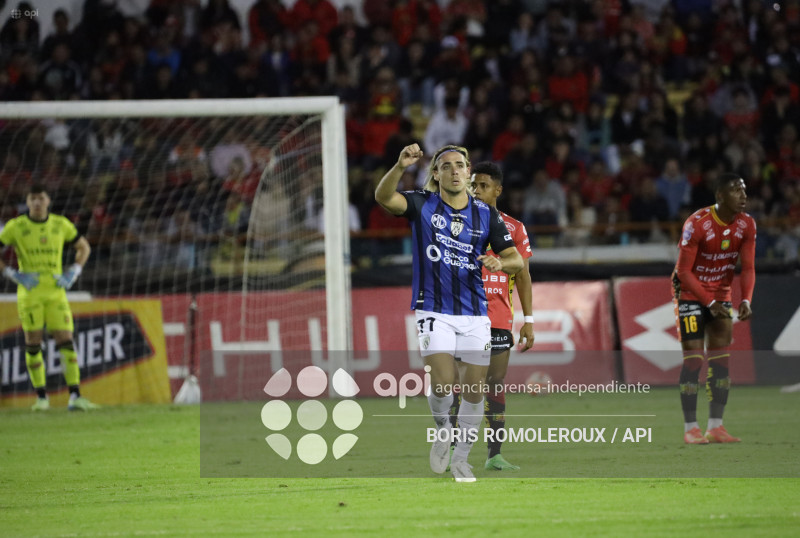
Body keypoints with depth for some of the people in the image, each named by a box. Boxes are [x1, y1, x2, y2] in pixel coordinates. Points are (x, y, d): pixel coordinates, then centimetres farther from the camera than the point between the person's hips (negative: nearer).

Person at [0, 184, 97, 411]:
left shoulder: (61, 225, 3)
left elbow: (84, 247, 18)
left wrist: (72, 274, 4)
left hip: (56, 292, 2)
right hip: (29, 293, -2)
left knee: (66, 342, -6)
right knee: (33, 344, -1)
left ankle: (75, 397, -8)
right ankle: (41, 398, 10)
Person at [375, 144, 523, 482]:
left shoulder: (486, 215, 5)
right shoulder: (422, 206, -2)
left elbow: (516, 260, 6)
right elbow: (384, 197, -21)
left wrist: (501, 263, -17)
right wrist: (400, 167, -38)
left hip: (475, 314, 3)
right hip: (434, 311, -3)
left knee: (474, 390, 2)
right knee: (443, 382, -19)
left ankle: (460, 460, 21)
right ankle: (442, 431, 13)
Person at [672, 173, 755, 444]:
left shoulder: (746, 225, -7)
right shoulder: (696, 224, -23)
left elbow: (748, 267, -3)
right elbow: (684, 271, -19)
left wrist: (746, 300, -19)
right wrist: (710, 303, -22)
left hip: (721, 295, 5)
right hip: (691, 293, -5)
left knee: (721, 357, 0)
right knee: (693, 357, -10)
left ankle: (715, 426, 4)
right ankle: (690, 429, -5)